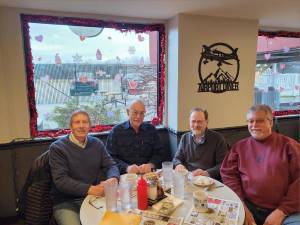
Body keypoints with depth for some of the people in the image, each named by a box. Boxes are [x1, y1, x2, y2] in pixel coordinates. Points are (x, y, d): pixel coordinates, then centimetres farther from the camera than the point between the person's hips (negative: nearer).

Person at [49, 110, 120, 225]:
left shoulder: (97, 144, 6)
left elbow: (111, 165, 6)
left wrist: (113, 178, -18)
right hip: (65, 202, -3)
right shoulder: (58, 147, -8)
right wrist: (89, 189, -27)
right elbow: (61, 180, -15)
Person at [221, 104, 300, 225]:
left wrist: (282, 211, -9)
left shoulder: (288, 145, 4)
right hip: (248, 207, 1)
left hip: (285, 210, -1)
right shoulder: (240, 146, 10)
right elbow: (228, 174, 5)